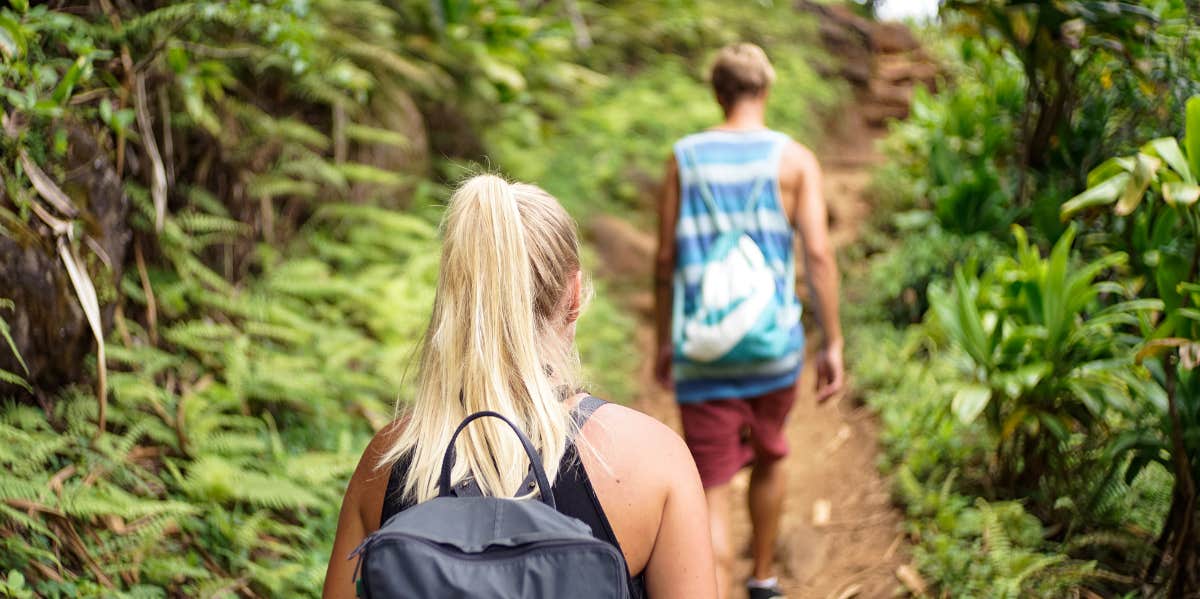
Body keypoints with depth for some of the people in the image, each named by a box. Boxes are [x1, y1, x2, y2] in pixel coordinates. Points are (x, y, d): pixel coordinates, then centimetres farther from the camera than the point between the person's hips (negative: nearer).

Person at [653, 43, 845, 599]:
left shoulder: (685, 157, 2)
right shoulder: (794, 159, -2)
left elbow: (664, 260, 3)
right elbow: (819, 254, -10)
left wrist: (663, 341, 14)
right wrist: (833, 344, -4)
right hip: (774, 345, 1)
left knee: (711, 492, 1)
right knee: (769, 456, 27)